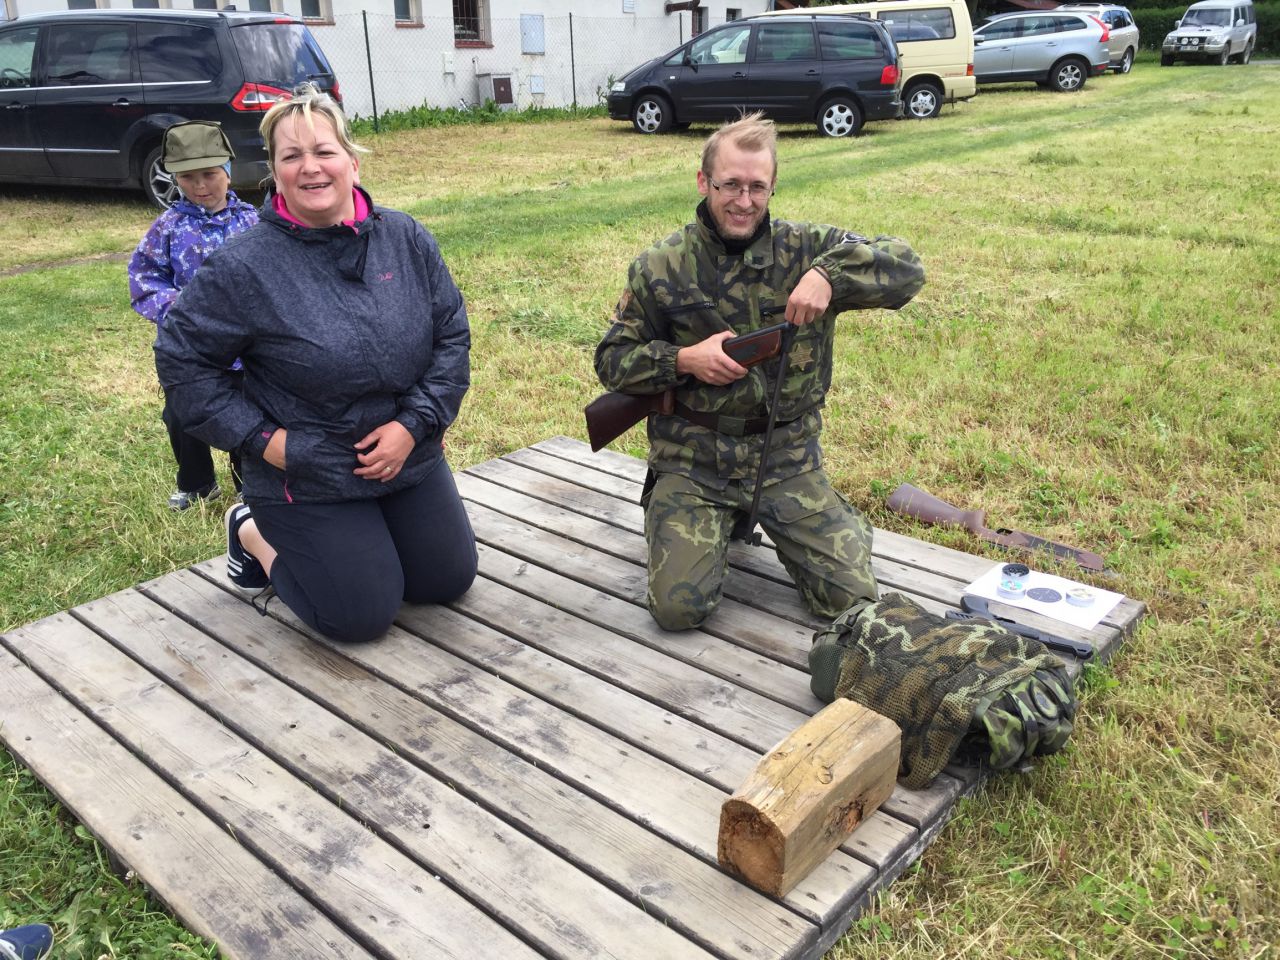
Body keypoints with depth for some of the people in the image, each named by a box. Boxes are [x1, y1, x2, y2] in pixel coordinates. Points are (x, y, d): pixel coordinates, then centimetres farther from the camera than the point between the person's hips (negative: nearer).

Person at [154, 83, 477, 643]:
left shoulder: (406, 239, -5)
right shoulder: (245, 266, -15)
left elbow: (451, 334, -1)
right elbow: (181, 358, -7)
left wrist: (414, 423, -13)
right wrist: (259, 438, -14)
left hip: (410, 461, 5)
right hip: (307, 480, -4)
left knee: (448, 582, 11)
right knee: (363, 616, -4)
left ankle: (363, 538, 36)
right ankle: (257, 534, 21)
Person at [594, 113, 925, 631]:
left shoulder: (805, 249, -1)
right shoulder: (660, 268, -2)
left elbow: (907, 268, -6)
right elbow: (612, 360, 3)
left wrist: (830, 274, -24)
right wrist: (683, 360, -15)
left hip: (786, 458, 1)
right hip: (692, 461, -1)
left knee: (852, 596, -5)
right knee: (679, 607, -14)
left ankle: (769, 519, 22)